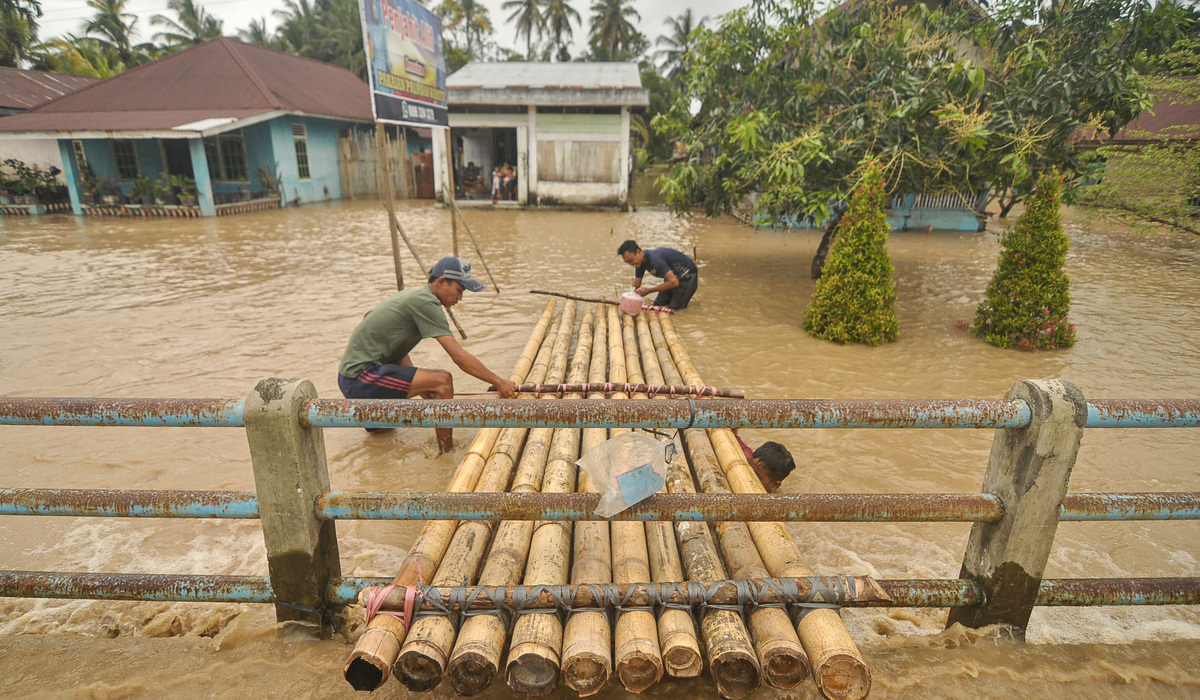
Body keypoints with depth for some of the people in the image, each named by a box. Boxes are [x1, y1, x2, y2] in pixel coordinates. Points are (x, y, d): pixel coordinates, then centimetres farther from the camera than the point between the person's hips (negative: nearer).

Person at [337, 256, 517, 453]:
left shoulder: (414, 295, 12)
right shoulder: (425, 302, -18)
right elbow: (460, 358, -22)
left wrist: (418, 386, 13)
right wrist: (500, 382, -15)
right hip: (360, 379, -10)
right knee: (442, 380, -19)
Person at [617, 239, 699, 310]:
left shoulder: (654, 259, -37)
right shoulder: (640, 261, -9)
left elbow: (674, 282, -40)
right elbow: (636, 287, -1)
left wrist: (648, 290, -33)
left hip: (687, 275, -8)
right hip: (673, 275, 8)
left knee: (673, 309, -13)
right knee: (658, 305, 6)